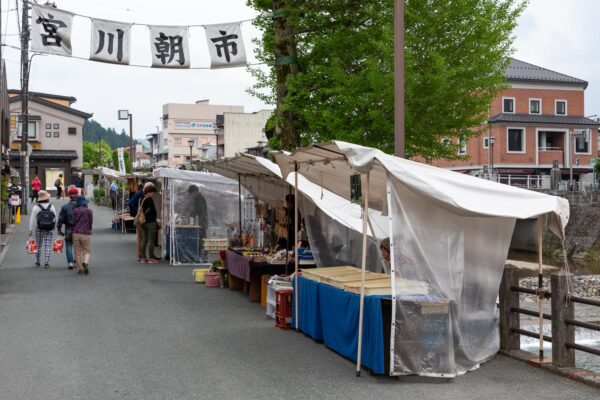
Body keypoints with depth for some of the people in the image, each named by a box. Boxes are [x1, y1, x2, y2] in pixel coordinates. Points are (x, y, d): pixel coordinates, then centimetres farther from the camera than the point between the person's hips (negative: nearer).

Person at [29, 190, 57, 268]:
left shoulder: (36, 207, -7)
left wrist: (31, 230, -3)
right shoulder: (52, 207, -1)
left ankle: (37, 262, 23)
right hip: (49, 229, 1)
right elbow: (55, 219, 4)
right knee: (48, 246, 2)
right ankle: (46, 262, -3)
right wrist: (53, 227, 18)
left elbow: (32, 220, -7)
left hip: (39, 229, -1)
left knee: (38, 246, 13)